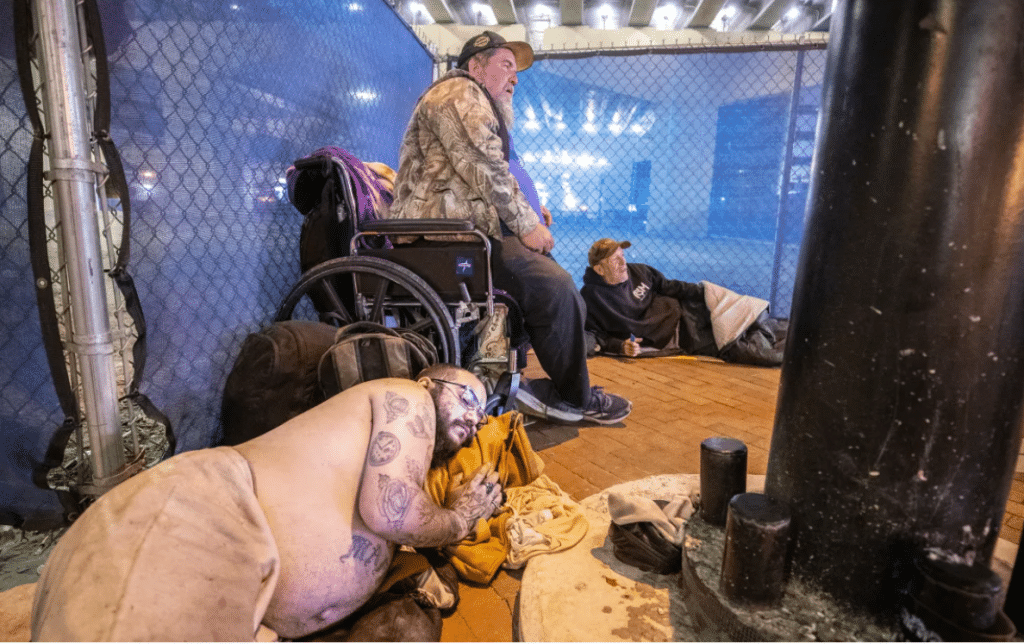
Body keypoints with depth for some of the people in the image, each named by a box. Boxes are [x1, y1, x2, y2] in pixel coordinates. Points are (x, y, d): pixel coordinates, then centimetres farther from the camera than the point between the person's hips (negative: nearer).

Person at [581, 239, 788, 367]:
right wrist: (621, 346, -28)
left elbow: (668, 286, 13)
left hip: (683, 312, 7)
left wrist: (705, 291, 0)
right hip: (672, 336, -7)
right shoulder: (591, 297, -12)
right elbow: (594, 335, -12)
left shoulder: (637, 271, 7)